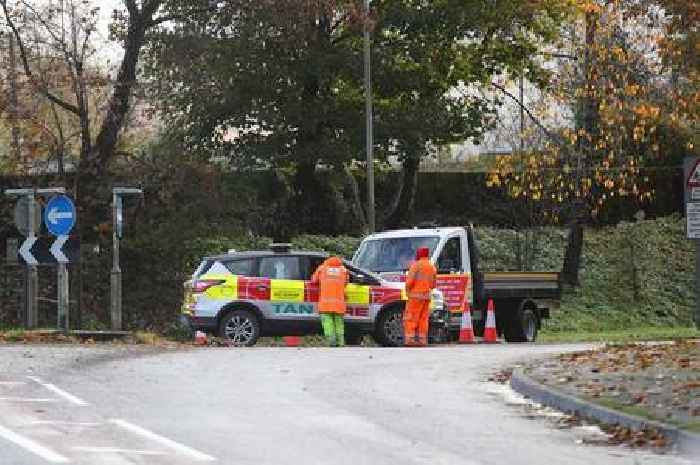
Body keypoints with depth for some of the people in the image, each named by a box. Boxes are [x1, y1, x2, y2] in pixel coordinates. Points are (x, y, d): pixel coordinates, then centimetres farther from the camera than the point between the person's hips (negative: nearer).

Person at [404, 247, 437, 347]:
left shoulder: (416, 265, -8)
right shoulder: (432, 267, 14)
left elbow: (409, 281, -17)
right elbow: (433, 285, 18)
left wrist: (407, 290, -1)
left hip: (415, 295, -6)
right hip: (427, 296, 7)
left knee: (410, 319, -5)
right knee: (423, 319, 7)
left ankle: (410, 340, -14)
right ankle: (422, 340, 2)